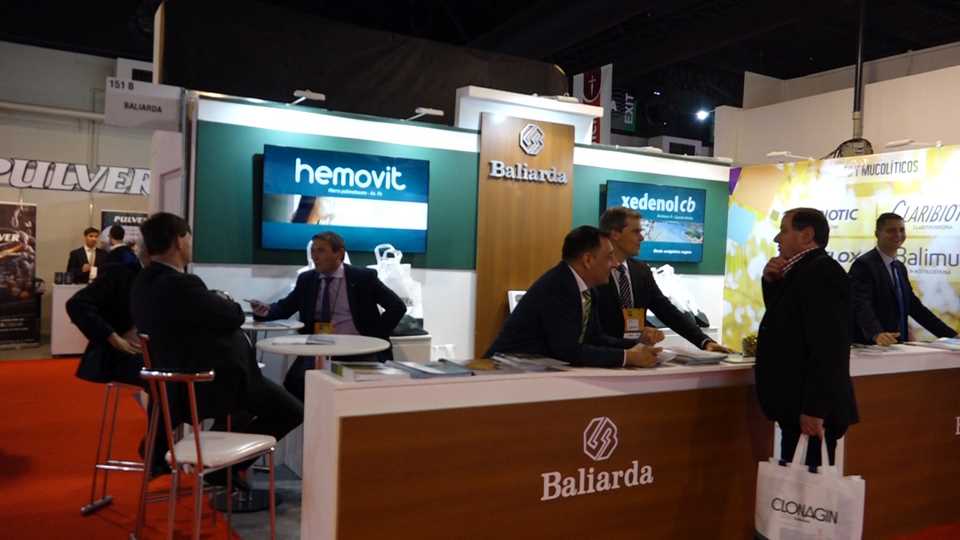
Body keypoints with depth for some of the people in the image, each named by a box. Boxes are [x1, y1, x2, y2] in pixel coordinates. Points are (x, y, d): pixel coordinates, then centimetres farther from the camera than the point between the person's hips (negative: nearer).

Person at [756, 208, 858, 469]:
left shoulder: (822, 271, -18)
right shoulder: (804, 270, 14)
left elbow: (828, 347, -25)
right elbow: (783, 319, 23)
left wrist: (814, 409, -25)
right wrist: (772, 282, 6)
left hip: (810, 410, -10)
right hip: (799, 406, 10)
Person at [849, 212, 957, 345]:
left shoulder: (900, 267, 15)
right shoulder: (863, 265, -13)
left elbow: (914, 306, 16)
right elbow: (862, 306, -25)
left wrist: (951, 336, 10)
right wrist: (877, 334, -42)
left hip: (897, 345, 8)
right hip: (870, 347, -8)